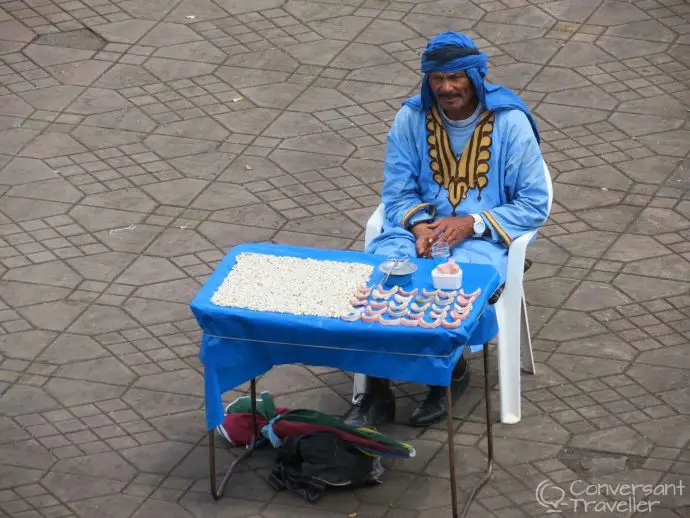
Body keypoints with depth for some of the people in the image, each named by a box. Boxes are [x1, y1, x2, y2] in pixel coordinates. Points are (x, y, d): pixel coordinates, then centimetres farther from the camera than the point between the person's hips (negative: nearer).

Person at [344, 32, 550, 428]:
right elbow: (397, 194, 7)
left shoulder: (509, 122, -7)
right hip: (421, 227, 3)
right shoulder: (412, 118, 1)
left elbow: (535, 205, -6)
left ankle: (453, 371, -2)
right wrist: (419, 225, -15)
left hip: (485, 236, -3)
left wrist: (471, 224, -18)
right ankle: (377, 393, -15)